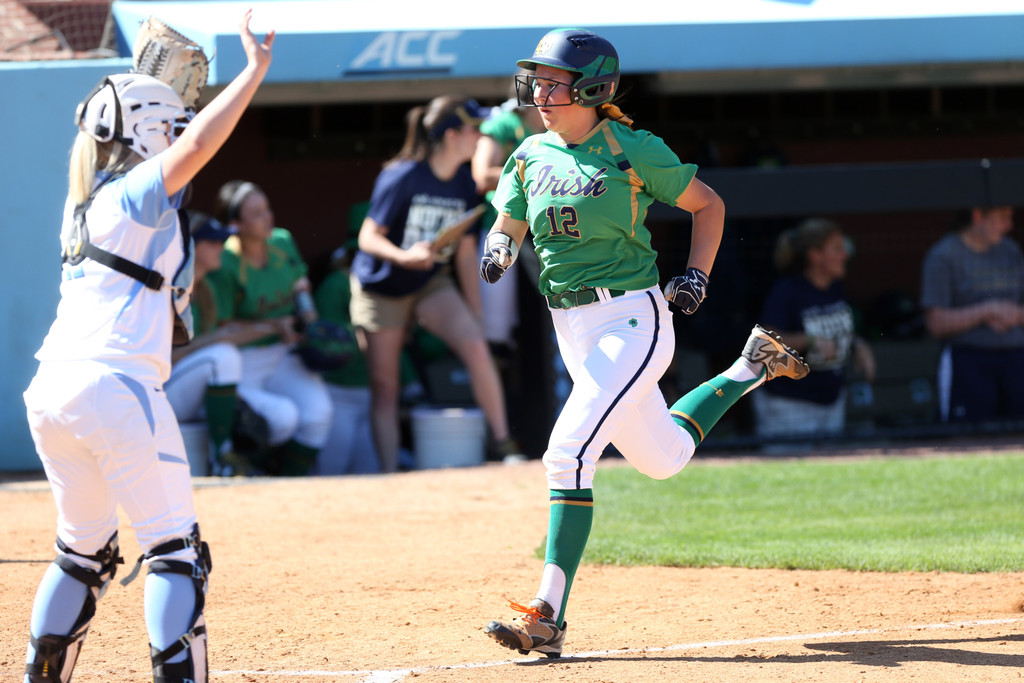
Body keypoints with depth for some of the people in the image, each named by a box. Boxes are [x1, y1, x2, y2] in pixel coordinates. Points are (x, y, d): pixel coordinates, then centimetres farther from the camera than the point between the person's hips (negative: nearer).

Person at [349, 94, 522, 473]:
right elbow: (368, 237, -19)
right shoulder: (402, 178, -22)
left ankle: (503, 442, -11)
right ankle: (389, 472, 5)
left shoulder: (465, 183, -5)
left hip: (432, 285, 3)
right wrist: (403, 256, -39)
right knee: (384, 385, 0)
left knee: (475, 346, -19)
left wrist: (474, 314, 2)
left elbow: (466, 252, 2)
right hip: (381, 288, -3)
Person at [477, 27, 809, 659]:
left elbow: (708, 204, 4)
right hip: (573, 330, 7)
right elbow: (508, 226, 16)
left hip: (633, 318, -7)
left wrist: (698, 274, -7)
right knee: (662, 459, 20)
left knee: (570, 452, -22)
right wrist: (499, 250, -8)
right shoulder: (532, 157, 7)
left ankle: (548, 615, -23)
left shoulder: (633, 151, -8)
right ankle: (750, 369, 45)